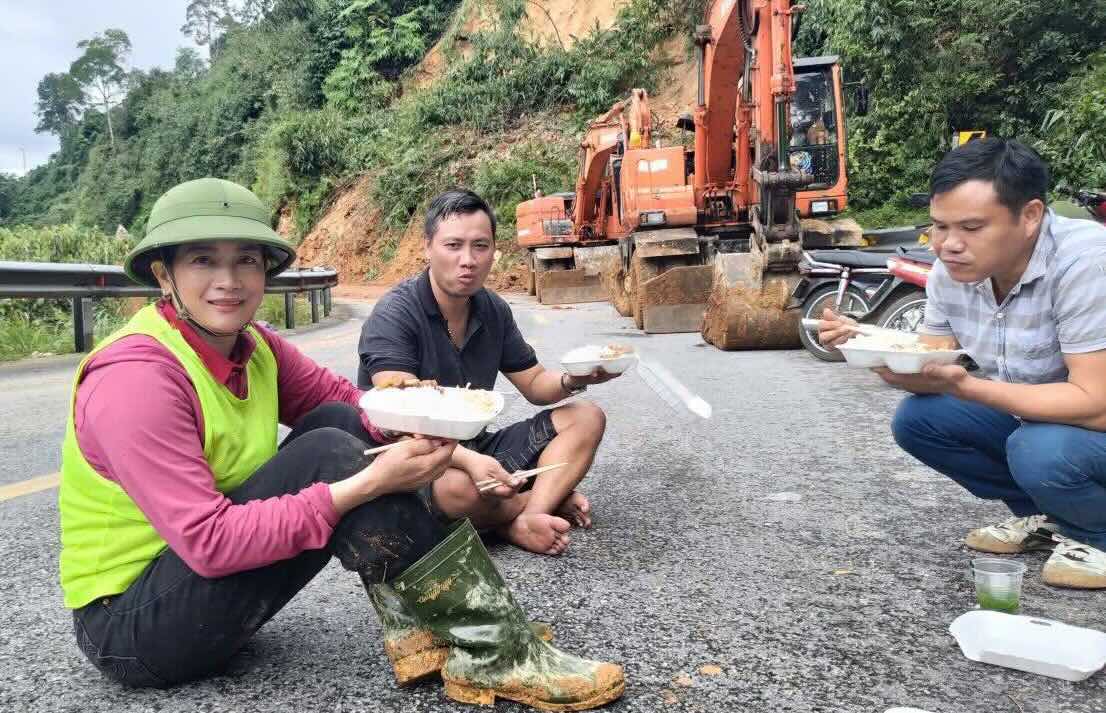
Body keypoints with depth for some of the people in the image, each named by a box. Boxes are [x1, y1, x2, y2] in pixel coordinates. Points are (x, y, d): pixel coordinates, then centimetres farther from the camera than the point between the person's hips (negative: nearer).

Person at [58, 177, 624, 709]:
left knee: (340, 423, -10)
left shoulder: (253, 346, -1)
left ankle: (417, 631, -16)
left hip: (212, 577, 7)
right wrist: (367, 484, -35)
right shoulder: (135, 378, -25)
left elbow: (345, 401, 3)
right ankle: (491, 655, -23)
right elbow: (209, 541, -31)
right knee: (325, 454, -26)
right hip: (130, 625, -7)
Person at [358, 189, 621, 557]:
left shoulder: (494, 310, 2)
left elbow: (535, 384, 10)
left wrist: (571, 381, -14)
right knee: (461, 487, -39)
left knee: (585, 418, -3)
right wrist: (468, 460, -45)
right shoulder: (394, 315, -19)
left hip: (474, 449, 7)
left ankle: (525, 520, -22)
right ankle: (552, 495, -9)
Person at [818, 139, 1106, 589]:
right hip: (1028, 416, 7)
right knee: (915, 419, -8)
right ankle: (1044, 516, 10)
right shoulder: (951, 269, -10)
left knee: (1041, 451, -34)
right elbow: (934, 368, -4)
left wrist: (966, 387, -41)